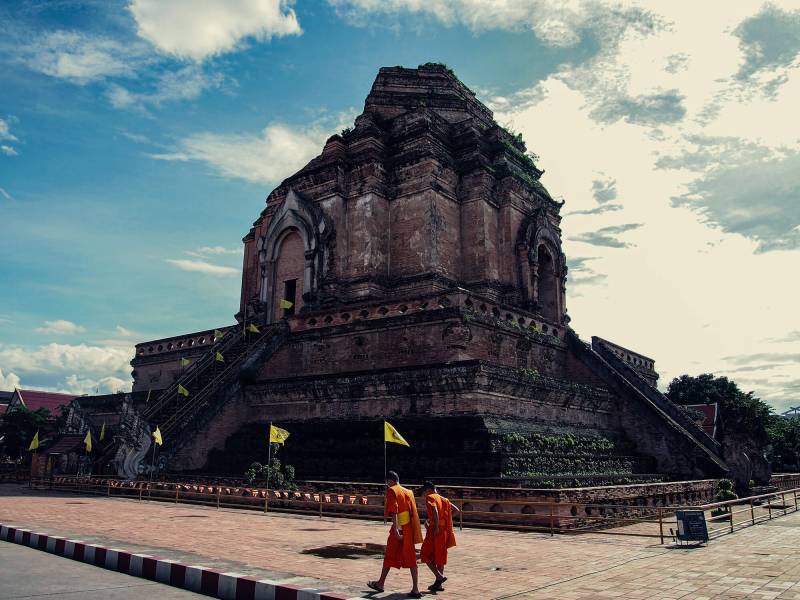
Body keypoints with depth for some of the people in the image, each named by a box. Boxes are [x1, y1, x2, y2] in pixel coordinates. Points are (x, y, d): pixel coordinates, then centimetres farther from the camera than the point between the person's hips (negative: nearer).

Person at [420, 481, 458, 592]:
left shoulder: (430, 498, -7)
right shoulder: (443, 499, 15)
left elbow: (435, 510, -24)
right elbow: (456, 510, 17)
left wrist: (436, 527, -23)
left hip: (435, 530, -7)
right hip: (445, 531, 7)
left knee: (425, 555, 5)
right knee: (440, 557, 13)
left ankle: (440, 576, -6)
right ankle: (438, 584, 15)